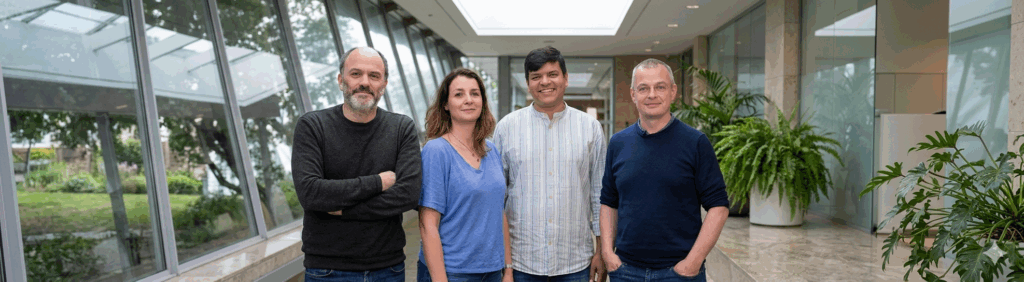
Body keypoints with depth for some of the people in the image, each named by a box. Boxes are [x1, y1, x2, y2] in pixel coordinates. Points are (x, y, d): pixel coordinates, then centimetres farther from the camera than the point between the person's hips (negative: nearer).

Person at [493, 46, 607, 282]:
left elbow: (599, 193, 6)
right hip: (521, 261, 0)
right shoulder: (507, 126, 1)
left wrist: (603, 250, 4)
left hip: (576, 261, 1)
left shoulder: (591, 127, 3)